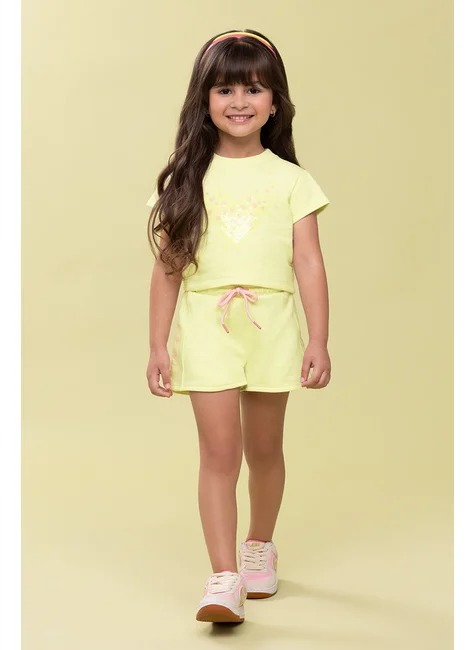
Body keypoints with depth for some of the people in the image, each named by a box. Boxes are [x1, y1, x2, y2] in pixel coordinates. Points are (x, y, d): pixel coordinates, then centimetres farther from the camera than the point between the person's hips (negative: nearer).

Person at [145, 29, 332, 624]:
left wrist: (319, 341, -5)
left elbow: (310, 266, 2)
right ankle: (223, 581, -4)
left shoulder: (289, 180, 5)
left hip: (271, 328, 1)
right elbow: (166, 270, 4)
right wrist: (157, 347, 0)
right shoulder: (185, 182, 5)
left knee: (264, 449, 13)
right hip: (206, 328, -1)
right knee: (219, 452, -7)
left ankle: (260, 546, 36)